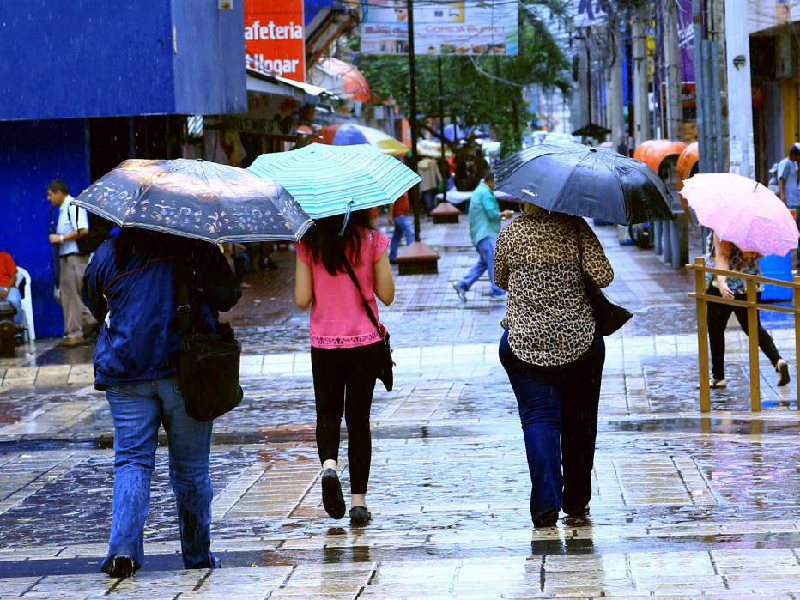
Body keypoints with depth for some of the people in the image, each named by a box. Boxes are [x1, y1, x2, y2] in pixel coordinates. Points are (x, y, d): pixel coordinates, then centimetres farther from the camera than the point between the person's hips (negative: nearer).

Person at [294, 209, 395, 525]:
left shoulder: (309, 244, -5)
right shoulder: (372, 240, -7)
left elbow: (302, 300, -5)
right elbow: (386, 295, -3)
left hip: (324, 343, 0)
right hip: (365, 342, 0)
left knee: (328, 413, 18)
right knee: (358, 417, 9)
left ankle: (329, 464, -12)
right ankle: (358, 501, 7)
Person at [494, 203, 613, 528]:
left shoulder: (510, 234, -1)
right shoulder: (576, 228, -5)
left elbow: (500, 280, 14)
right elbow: (602, 276, -12)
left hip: (525, 341, 0)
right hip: (579, 340, 0)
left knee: (538, 419, -2)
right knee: (579, 421, 15)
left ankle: (546, 503, -19)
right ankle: (577, 501, 23)